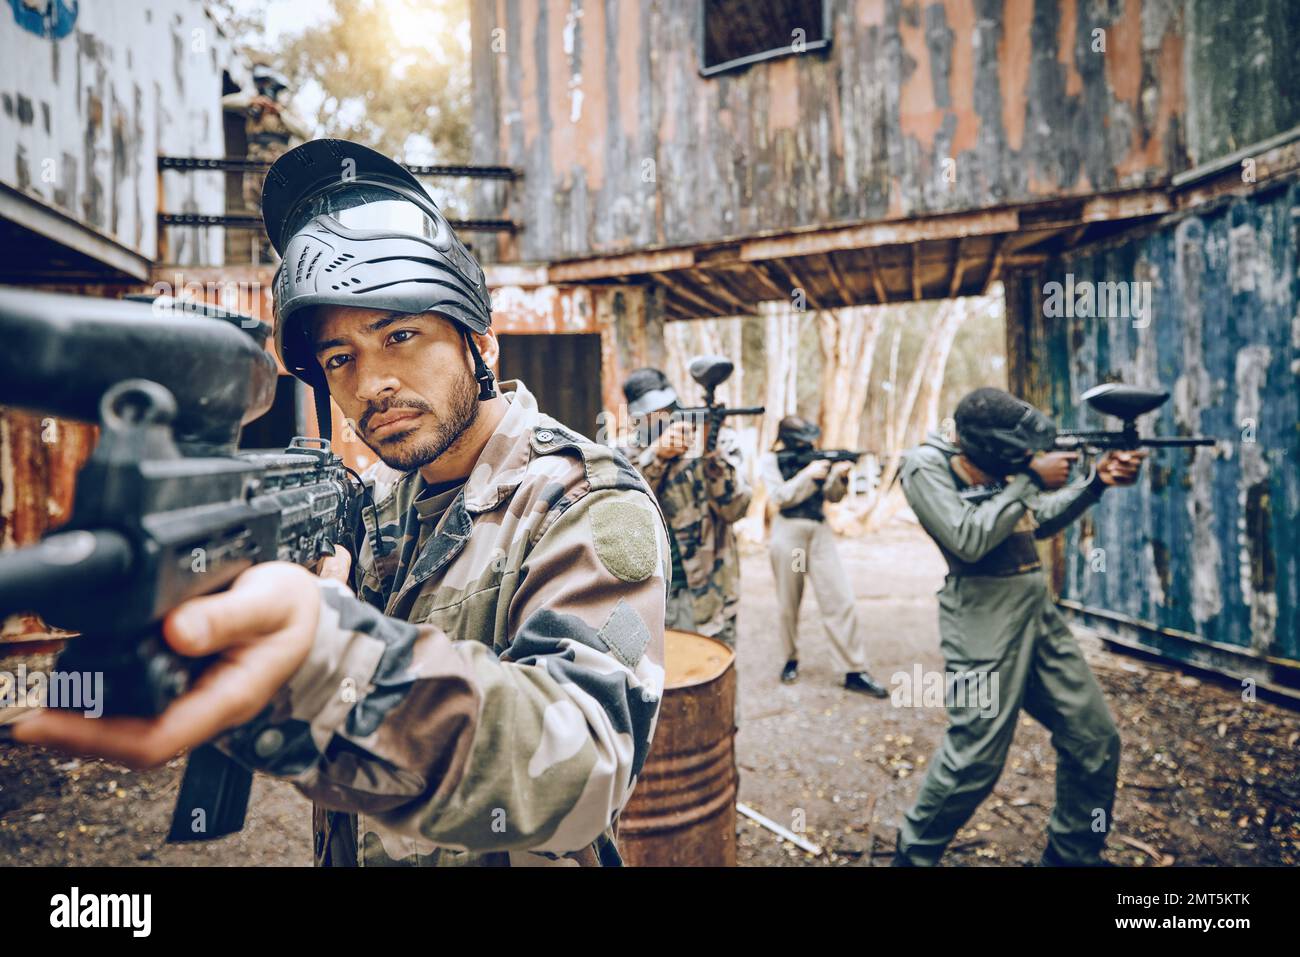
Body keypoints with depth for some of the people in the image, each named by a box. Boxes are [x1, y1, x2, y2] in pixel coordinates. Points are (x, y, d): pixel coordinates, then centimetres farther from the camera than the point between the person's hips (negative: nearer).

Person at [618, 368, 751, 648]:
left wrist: (713, 455, -25)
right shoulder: (632, 449, 6)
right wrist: (655, 456, -22)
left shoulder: (718, 439, -3)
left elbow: (734, 509, -12)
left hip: (704, 592, -2)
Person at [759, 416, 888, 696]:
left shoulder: (813, 457, 9)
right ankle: (791, 659, 27)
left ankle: (854, 671, -1)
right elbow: (778, 496, -12)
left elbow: (833, 496, 9)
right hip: (788, 534, -3)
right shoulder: (771, 460, 0)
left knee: (840, 599, -5)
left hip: (820, 533, 3)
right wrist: (807, 474, -19)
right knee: (789, 604, 7)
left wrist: (839, 476, -10)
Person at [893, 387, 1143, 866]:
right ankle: (912, 855, 15)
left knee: (1097, 742, 10)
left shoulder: (1000, 462, 7)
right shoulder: (926, 465, -12)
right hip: (984, 622, -8)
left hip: (1039, 612, 8)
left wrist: (1097, 480, 3)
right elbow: (969, 540, -22)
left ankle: (1071, 855, 31)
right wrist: (1031, 480, -17)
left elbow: (1041, 520, 17)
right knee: (975, 759, -9)